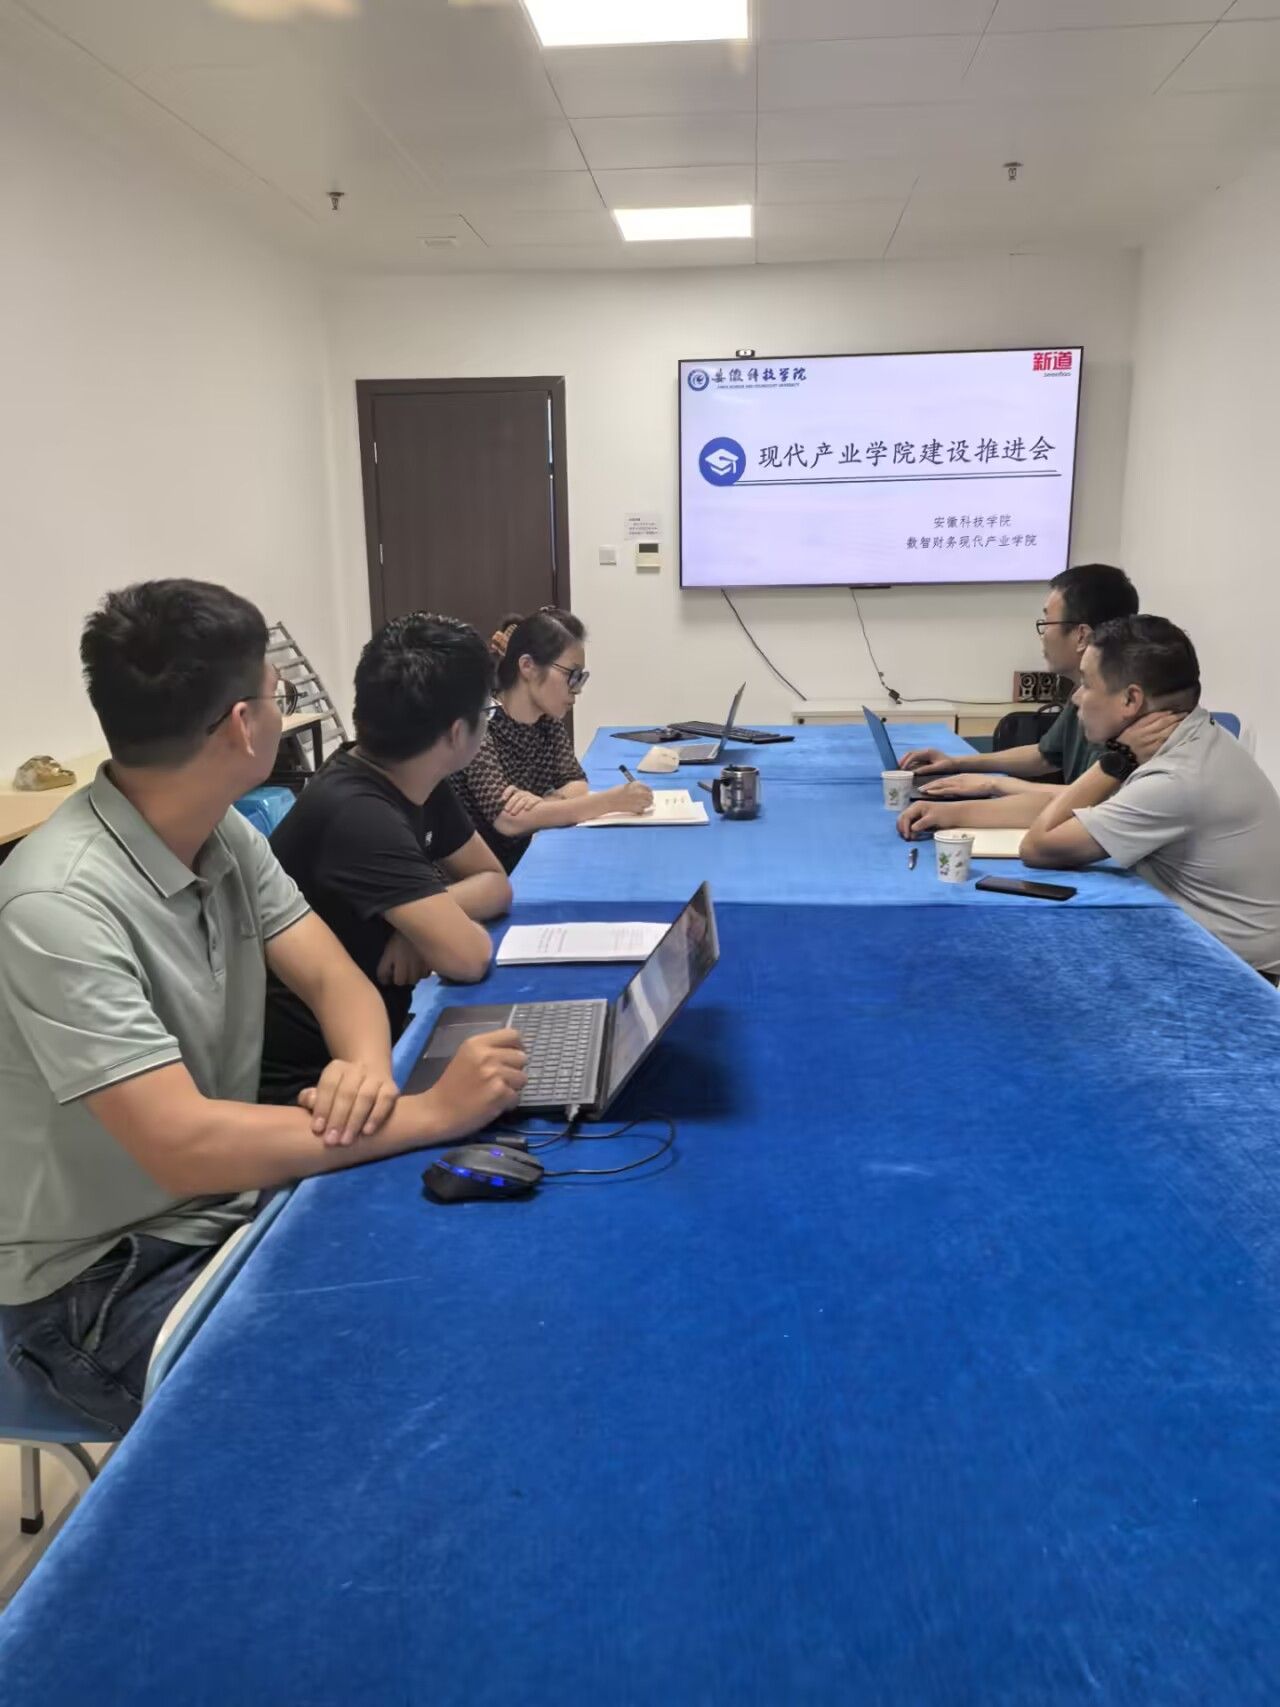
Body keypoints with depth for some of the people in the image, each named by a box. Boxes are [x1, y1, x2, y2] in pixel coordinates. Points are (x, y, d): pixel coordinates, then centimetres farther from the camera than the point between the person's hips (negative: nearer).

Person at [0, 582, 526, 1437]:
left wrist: (366, 1067, -25)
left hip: (232, 1206, 7)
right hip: (105, 1280, -7)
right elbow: (182, 1147, -32)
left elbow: (336, 979, -2)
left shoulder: (226, 836, -2)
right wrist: (433, 1112, -29)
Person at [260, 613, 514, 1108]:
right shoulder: (357, 815, -27)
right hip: (306, 1078, -8)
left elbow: (496, 883, 6)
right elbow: (467, 956, -30)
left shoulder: (413, 782, 0)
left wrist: (431, 915, -13)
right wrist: (448, 917, -8)